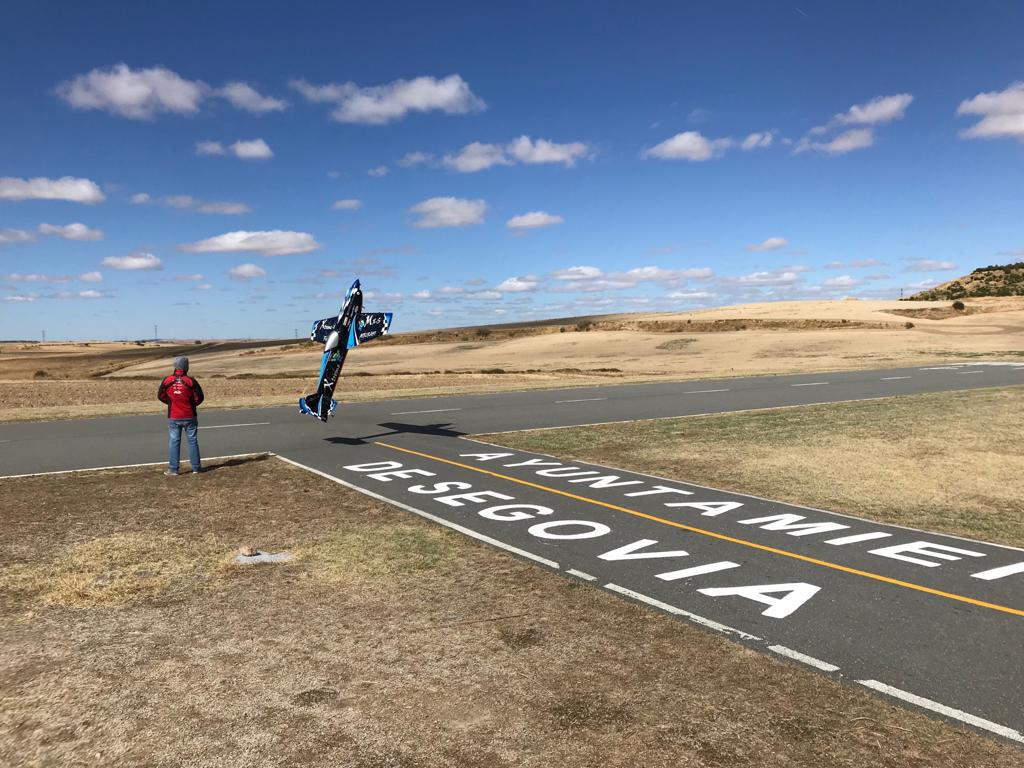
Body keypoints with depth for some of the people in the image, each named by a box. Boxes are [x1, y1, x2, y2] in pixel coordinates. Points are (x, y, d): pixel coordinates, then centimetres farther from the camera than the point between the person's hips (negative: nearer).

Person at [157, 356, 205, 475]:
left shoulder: (167, 381, -6)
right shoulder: (190, 381, -12)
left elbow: (161, 396, 4)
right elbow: (199, 397, -8)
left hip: (173, 417, 1)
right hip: (189, 417, -1)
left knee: (174, 442, 7)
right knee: (192, 441, 8)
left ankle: (173, 469, 7)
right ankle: (196, 467, 12)